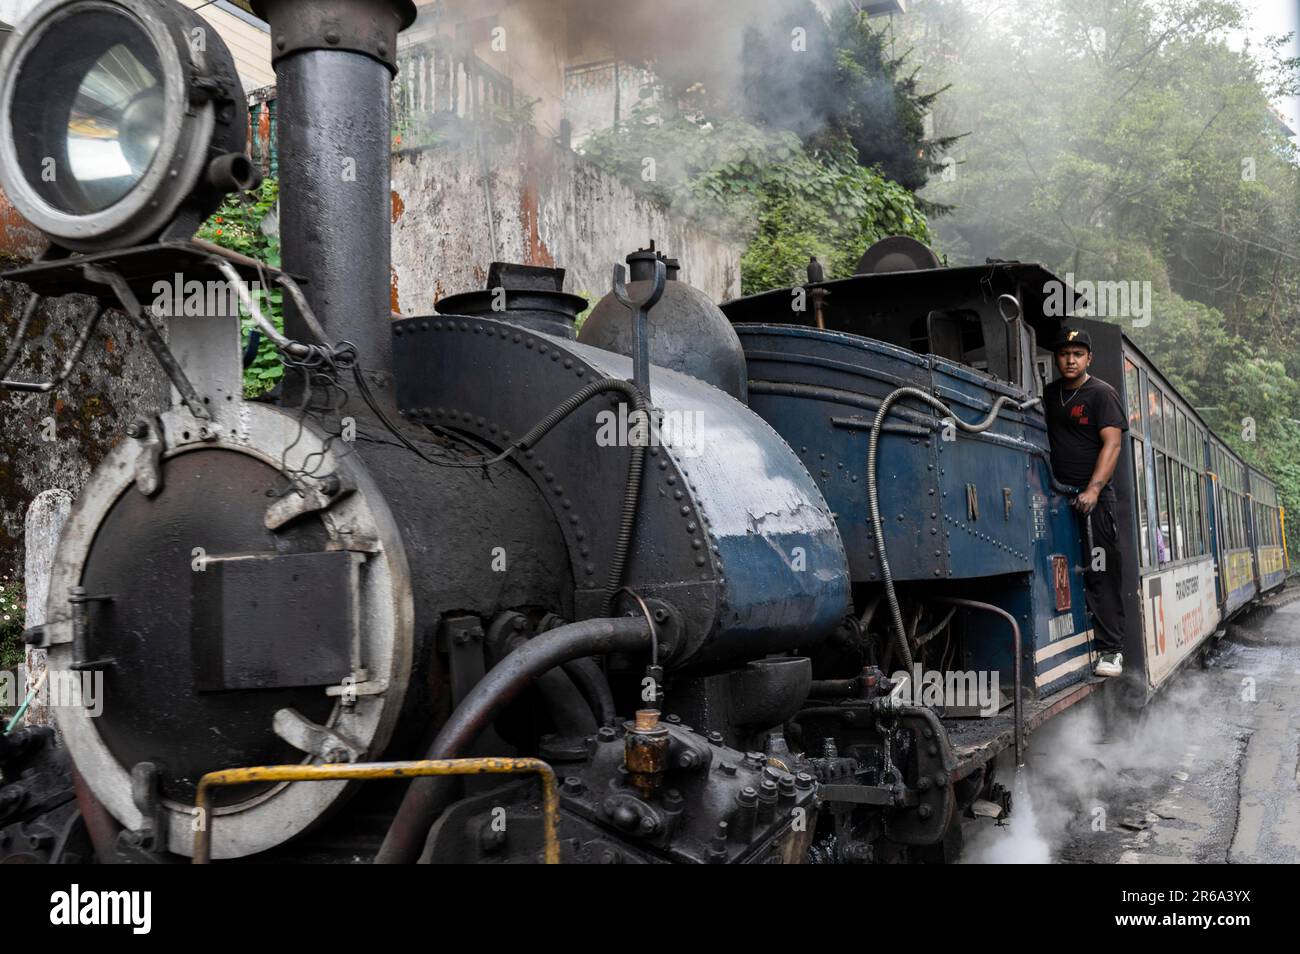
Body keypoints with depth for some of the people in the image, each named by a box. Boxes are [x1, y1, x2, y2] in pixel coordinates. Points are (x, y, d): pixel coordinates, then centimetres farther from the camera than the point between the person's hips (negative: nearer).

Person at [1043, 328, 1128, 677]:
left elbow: (1112, 443, -11)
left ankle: (1111, 650, -4)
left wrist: (1093, 489, -22)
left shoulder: (1101, 393, -2)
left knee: (1101, 575, -7)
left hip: (1093, 497, -6)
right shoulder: (1050, 393, 16)